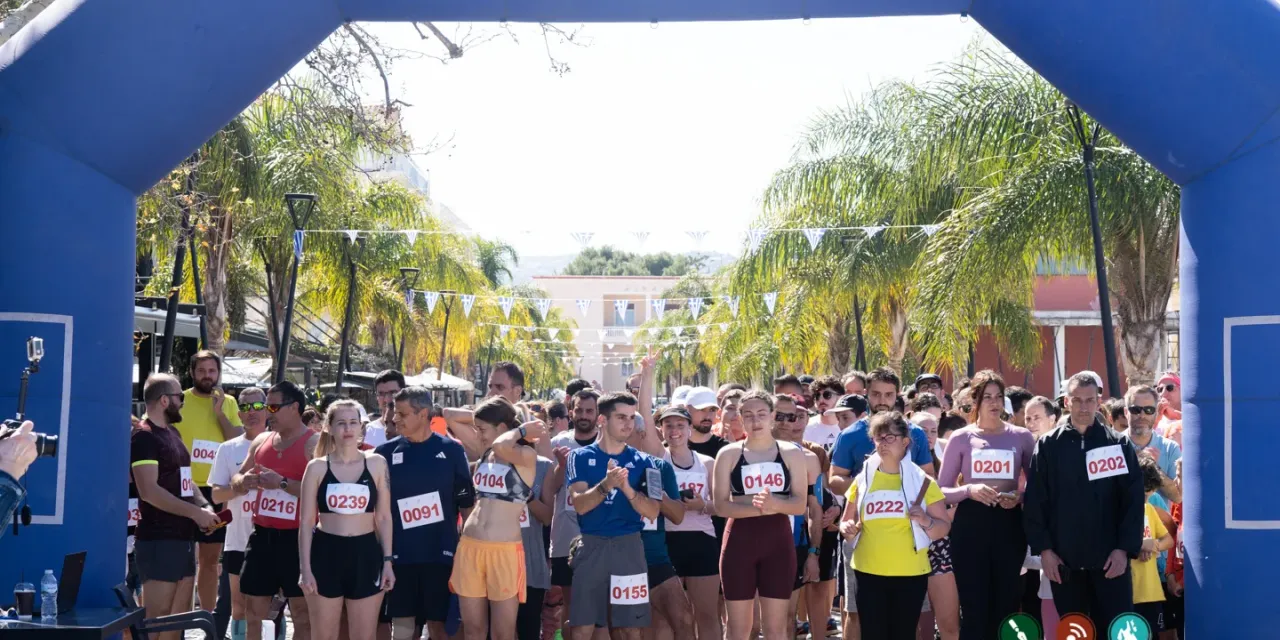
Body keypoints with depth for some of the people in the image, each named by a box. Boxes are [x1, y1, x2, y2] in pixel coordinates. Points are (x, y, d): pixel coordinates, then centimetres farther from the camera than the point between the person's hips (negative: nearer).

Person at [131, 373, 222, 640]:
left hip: (183, 537, 9)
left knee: (180, 615, 13)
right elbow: (149, 491, -21)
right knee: (156, 618, -8)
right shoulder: (144, 436, -12)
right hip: (159, 540, -9)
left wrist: (205, 507, 3)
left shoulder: (173, 432, 16)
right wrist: (195, 512, -18)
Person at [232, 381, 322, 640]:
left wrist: (282, 482, -22)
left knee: (302, 613, 1)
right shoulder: (261, 441, 12)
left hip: (297, 538, -7)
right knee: (253, 611, 12)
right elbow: (236, 480, 18)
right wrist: (245, 481, -5)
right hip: (262, 535, 7)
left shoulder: (315, 444, -9)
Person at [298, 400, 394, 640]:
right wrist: (305, 568, -5)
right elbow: (306, 522, 1)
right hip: (326, 554, 0)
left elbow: (384, 517, 5)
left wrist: (387, 561, 0)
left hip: (365, 554, 1)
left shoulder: (376, 463, 2)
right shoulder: (317, 467, 0)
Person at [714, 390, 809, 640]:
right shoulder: (728, 454, 2)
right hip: (740, 540, -1)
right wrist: (756, 507, -23)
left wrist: (774, 503, -24)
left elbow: (800, 504, -2)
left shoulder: (792, 453, 4)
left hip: (778, 540, 1)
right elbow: (720, 505, -5)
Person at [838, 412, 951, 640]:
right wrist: (847, 529, -7)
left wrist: (926, 521, -18)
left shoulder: (921, 481, 1)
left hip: (910, 573, -1)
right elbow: (846, 522, 15)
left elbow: (943, 529, 2)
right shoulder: (863, 479, 7)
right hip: (868, 572, 1)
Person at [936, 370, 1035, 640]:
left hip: (1009, 524, 1)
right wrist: (969, 490, -15)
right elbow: (941, 490, 3)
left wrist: (1020, 496, -10)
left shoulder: (1021, 437, 6)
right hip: (970, 524, -1)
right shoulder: (960, 438, 3)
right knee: (974, 607, -2)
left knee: (1006, 606, 4)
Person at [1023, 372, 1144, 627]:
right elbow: (1034, 502, 2)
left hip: (1110, 558, -1)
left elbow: (1133, 500, 1)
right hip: (1064, 560, 1)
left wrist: (1124, 548, -8)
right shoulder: (1048, 445, 6)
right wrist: (1043, 549, -5)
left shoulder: (1118, 444, 5)